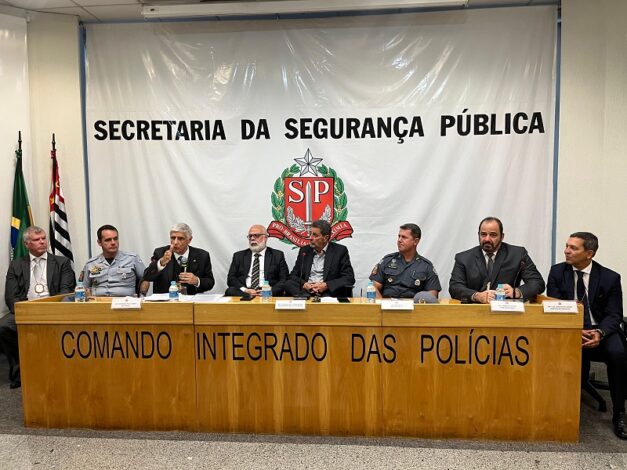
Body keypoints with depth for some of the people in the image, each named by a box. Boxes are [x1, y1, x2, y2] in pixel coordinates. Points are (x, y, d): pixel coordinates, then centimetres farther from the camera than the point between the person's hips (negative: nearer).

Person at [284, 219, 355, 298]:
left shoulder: (340, 251, 4)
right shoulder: (304, 251, 15)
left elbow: (349, 278, -2)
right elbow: (293, 275, 14)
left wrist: (326, 285, -15)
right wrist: (303, 284, -9)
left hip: (329, 292, -2)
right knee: (288, 284, -26)